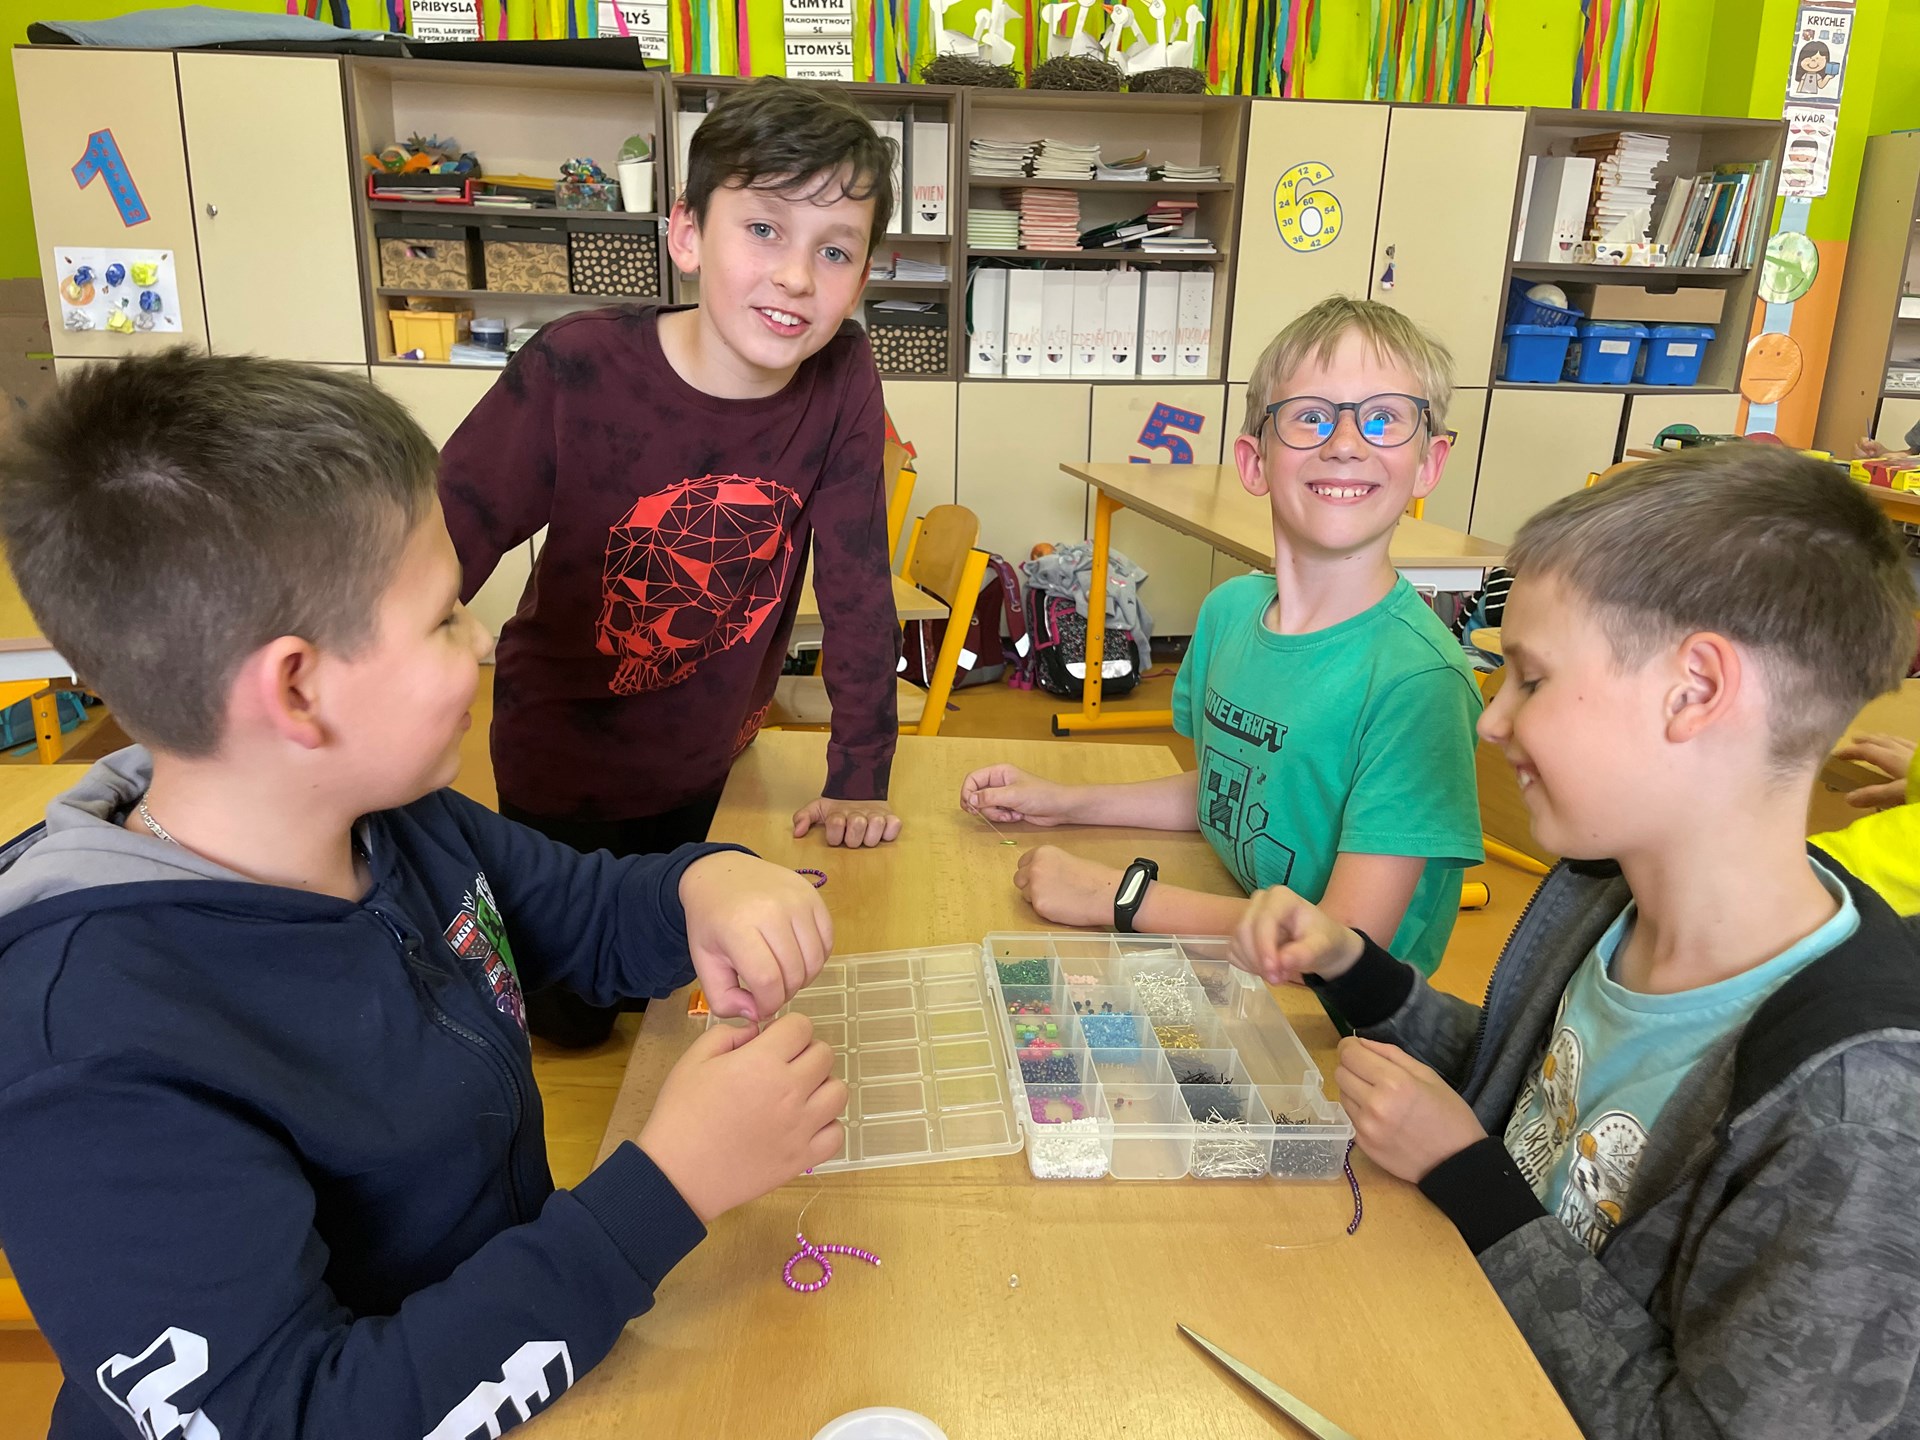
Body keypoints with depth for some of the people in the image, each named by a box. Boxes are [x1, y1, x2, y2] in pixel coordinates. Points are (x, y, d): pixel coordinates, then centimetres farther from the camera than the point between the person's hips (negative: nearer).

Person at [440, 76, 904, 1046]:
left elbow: (858, 583, -12)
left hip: (707, 761, 3)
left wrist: (858, 778, -9)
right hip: (562, 757, -2)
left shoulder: (842, 378, -17)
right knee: (568, 1019, 15)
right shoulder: (575, 370, -26)